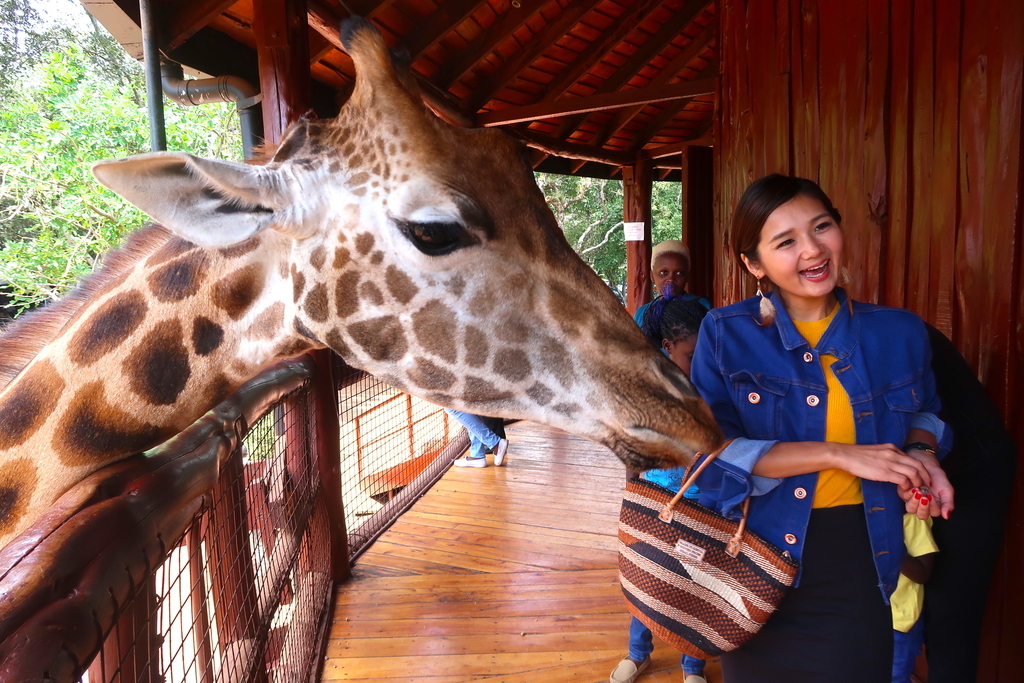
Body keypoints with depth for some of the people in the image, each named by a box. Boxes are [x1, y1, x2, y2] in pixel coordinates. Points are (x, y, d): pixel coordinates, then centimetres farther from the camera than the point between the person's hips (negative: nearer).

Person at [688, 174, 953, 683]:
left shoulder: (899, 332, 0)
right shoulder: (725, 334, -9)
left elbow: (922, 412, 20)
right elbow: (709, 453, -16)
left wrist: (922, 453, -4)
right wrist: (837, 455, -22)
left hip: (862, 562, 2)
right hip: (760, 565, -2)